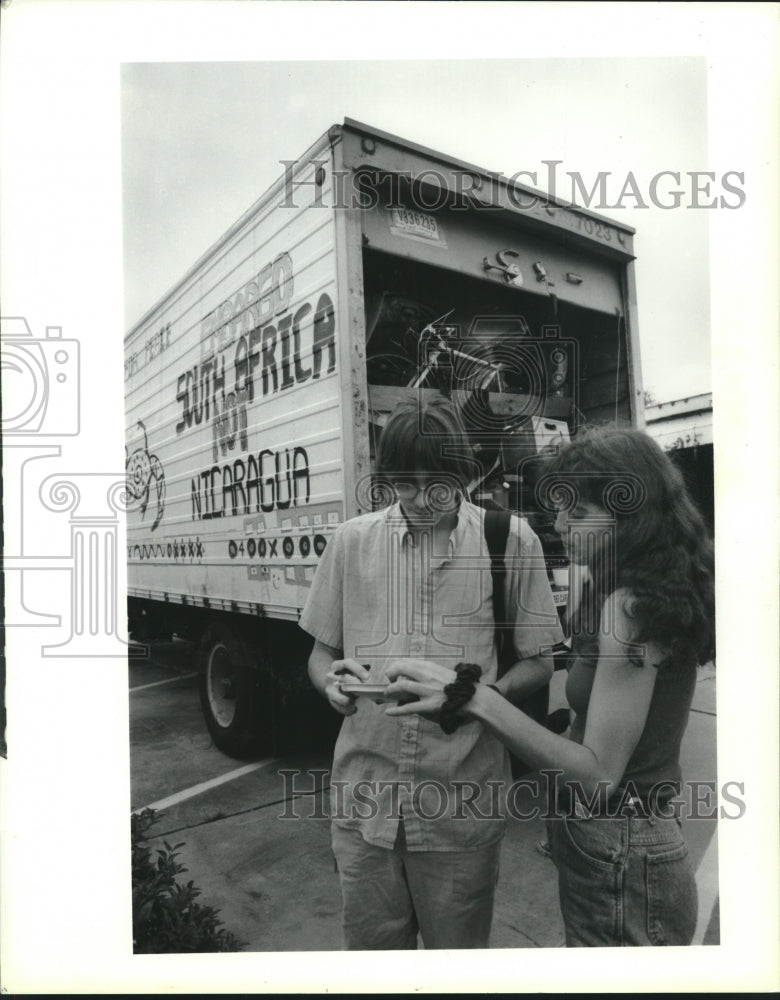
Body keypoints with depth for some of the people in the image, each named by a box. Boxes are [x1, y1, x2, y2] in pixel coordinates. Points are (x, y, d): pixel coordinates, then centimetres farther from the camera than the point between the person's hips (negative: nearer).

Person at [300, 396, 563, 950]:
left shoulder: (511, 540, -5)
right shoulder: (352, 540, 1)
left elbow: (537, 662, 1)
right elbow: (321, 652, 10)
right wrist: (332, 680, -13)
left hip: (463, 800, -1)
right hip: (365, 795, 2)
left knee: (458, 951, 17)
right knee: (369, 947, 18)